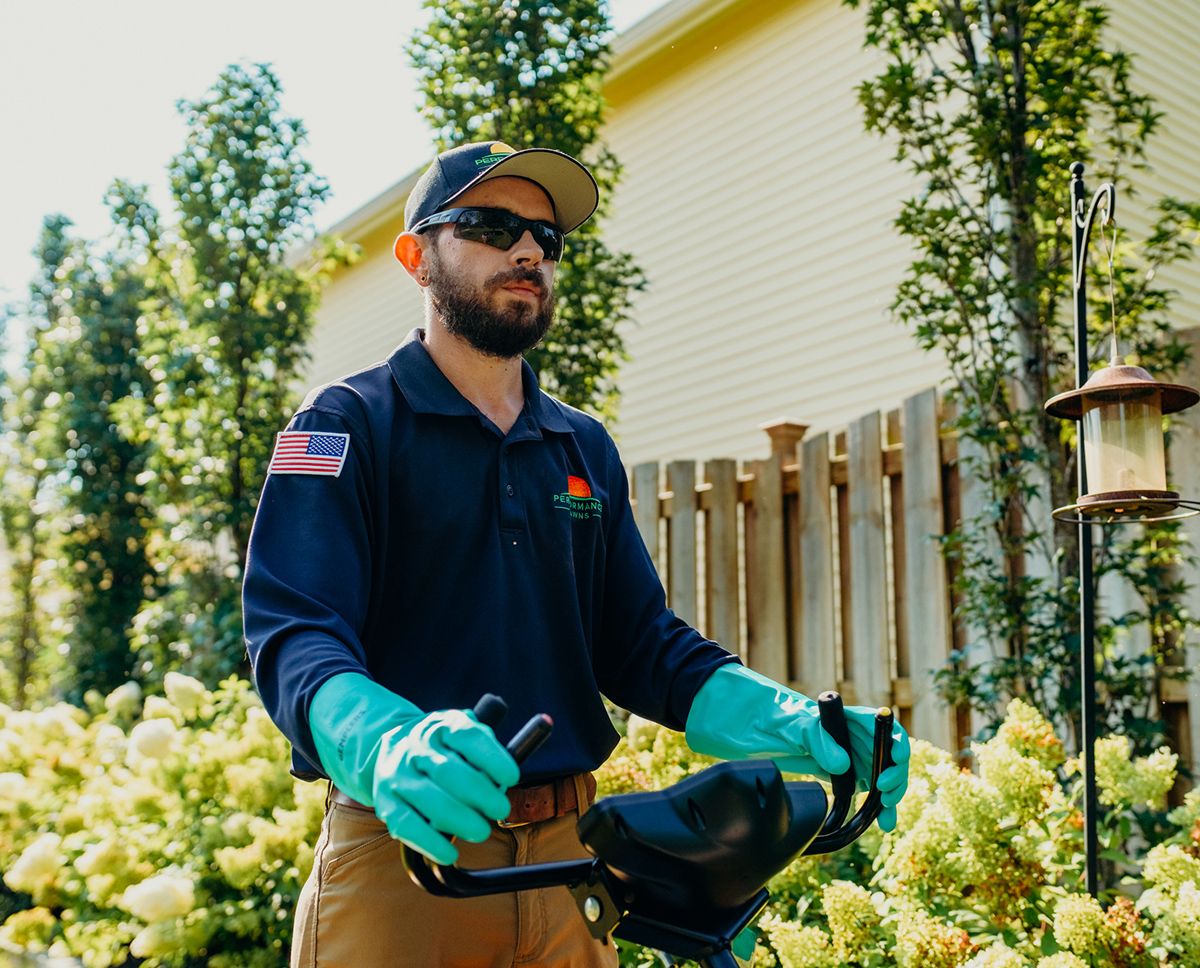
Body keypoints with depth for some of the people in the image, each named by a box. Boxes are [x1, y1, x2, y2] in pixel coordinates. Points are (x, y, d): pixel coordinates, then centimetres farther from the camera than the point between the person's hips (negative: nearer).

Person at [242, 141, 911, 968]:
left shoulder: (586, 450, 13)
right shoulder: (348, 426, -3)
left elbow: (642, 643, 10)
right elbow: (295, 633, -16)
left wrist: (797, 726, -8)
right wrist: (389, 744, -38)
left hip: (569, 854, 5)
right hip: (405, 853, -5)